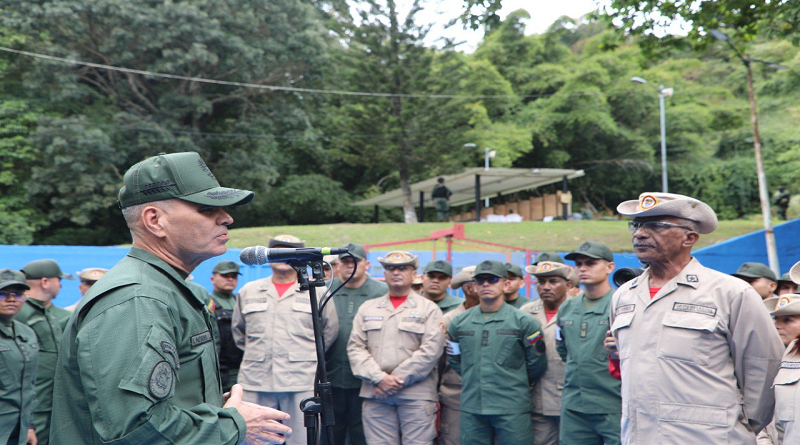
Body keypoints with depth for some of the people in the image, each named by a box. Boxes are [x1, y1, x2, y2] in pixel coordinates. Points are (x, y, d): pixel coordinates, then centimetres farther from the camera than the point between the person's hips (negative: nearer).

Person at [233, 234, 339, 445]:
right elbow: (238, 330, 25)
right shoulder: (248, 292, 14)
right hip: (255, 382, 2)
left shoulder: (317, 292, 7)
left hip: (302, 383, -2)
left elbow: (330, 331, 15)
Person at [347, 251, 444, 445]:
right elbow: (355, 347, 7)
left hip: (416, 394, -2)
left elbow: (430, 350, -4)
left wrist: (398, 380, -10)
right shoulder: (367, 308, 17)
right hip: (375, 395, 3)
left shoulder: (429, 309, 8)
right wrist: (379, 378, -7)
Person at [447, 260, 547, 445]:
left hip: (512, 409, -3)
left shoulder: (524, 321, -1)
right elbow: (454, 360, 20)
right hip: (471, 408, 3)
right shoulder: (459, 322, 9)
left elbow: (537, 364, 6)